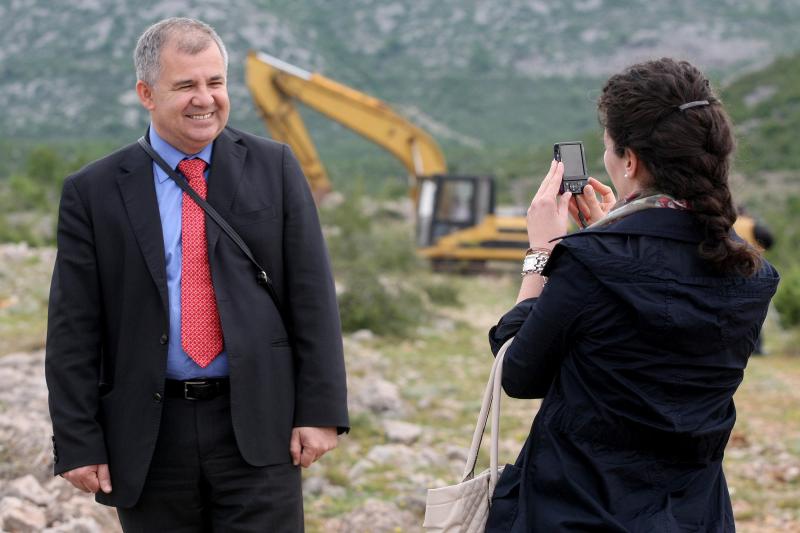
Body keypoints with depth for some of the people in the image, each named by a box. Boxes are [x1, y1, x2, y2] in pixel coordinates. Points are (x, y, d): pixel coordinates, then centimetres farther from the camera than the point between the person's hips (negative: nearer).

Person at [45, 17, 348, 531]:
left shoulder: (273, 168, 4)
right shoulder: (93, 193, 2)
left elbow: (313, 296, 2)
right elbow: (74, 331, 1)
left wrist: (321, 410, -4)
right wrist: (79, 444, -4)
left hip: (257, 426, 0)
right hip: (148, 435, 1)